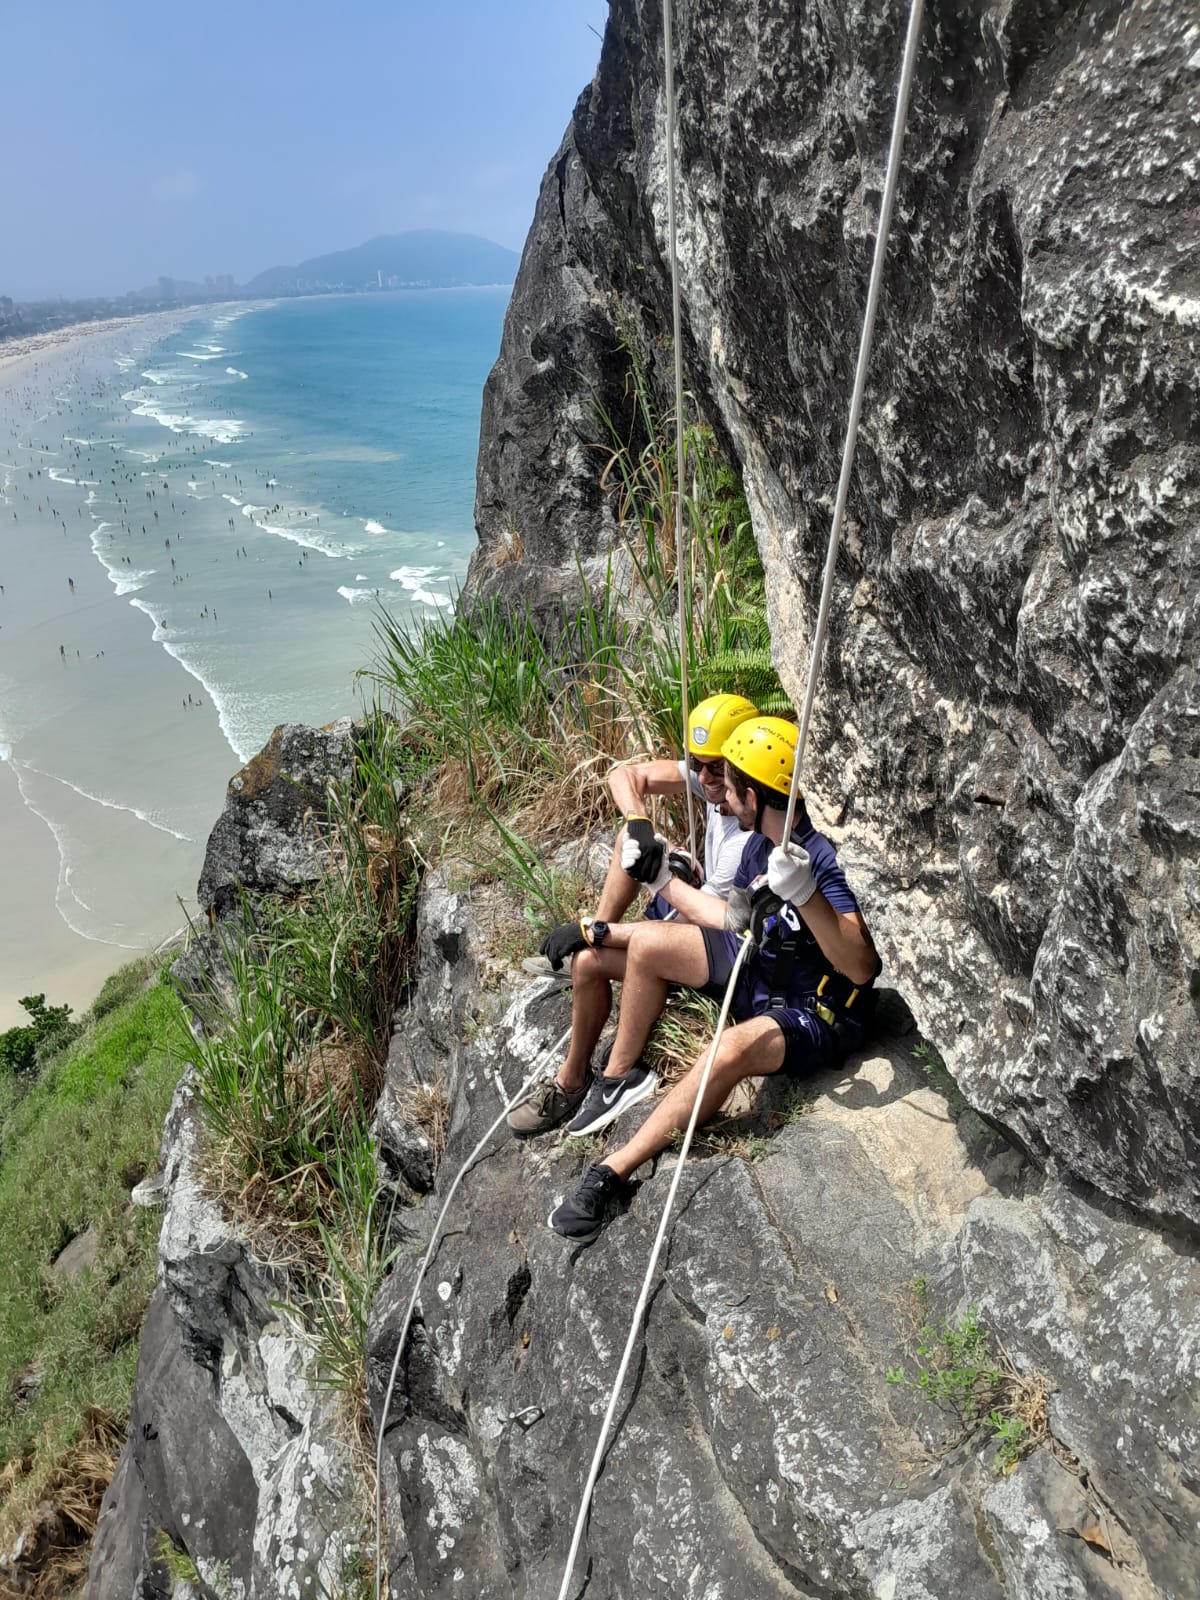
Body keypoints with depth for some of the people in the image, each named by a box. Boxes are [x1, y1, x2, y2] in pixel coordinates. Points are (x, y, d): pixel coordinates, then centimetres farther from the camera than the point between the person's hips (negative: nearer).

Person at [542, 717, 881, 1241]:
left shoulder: (826, 856, -26)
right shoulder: (762, 842, -1)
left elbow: (862, 968, -33)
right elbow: (734, 919, 14)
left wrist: (805, 895, -44)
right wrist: (666, 880, 17)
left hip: (818, 1015, -8)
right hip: (759, 970, 8)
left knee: (732, 1050, -38)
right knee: (648, 941, -3)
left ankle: (613, 1172, -27)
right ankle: (618, 1077, 11)